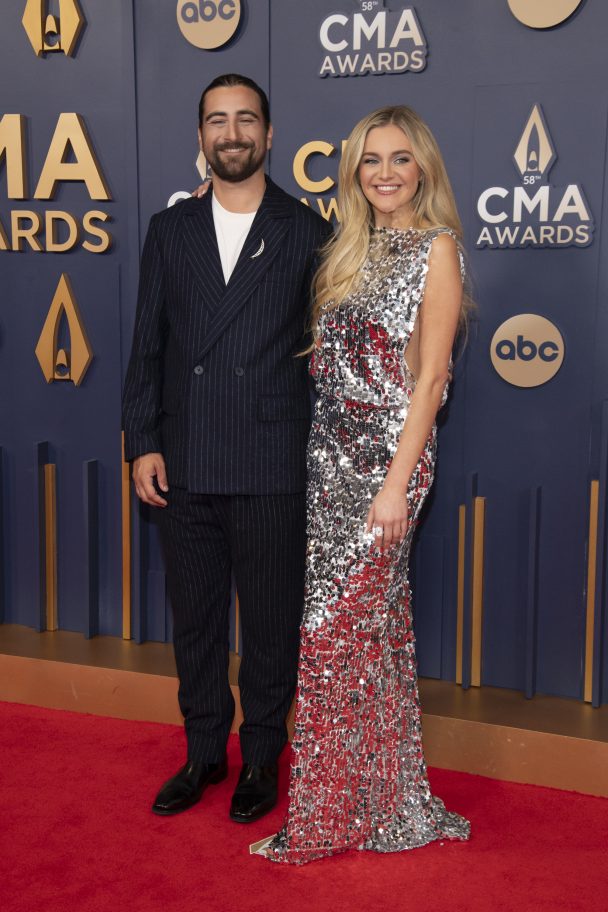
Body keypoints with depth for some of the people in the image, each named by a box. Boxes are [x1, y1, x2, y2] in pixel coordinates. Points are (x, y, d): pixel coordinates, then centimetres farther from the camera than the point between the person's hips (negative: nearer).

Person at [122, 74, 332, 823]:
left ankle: (261, 758, 27)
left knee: (270, 623, 8)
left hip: (270, 470, -3)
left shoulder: (306, 233, 2)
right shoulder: (170, 230, 10)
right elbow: (148, 346, 9)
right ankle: (204, 752, 32)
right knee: (194, 618, 14)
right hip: (183, 467, 3)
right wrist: (143, 443, 1)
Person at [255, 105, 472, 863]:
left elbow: (429, 377, -12)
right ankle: (381, 795, 27)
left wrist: (397, 482, -17)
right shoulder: (351, 249, 15)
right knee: (372, 623, 13)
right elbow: (330, 359, 14)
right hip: (331, 455, 7)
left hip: (387, 457, -7)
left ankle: (329, 814, 12)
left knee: (334, 627, -4)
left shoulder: (436, 248, -6)